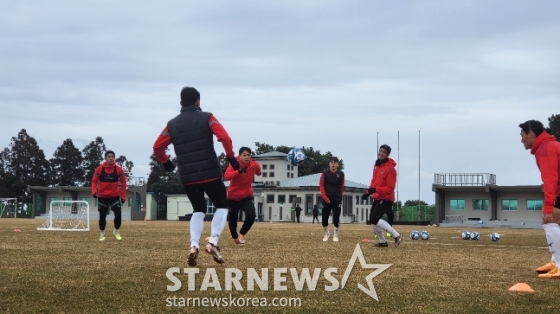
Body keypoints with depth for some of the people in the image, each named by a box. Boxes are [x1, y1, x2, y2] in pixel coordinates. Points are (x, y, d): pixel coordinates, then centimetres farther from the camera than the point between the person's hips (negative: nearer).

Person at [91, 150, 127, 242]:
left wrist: (123, 196, 1)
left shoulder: (118, 169, -6)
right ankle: (102, 234, 24)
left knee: (118, 214, -11)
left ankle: (116, 231, 15)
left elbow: (123, 183, 3)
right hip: (102, 197, 0)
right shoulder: (99, 169, -7)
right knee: (102, 216, 3)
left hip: (115, 196, 0)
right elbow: (94, 181, 0)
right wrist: (94, 191, -17)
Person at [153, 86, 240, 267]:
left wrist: (165, 162, 24)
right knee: (222, 206, 14)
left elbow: (157, 147, 8)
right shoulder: (207, 118, -2)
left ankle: (194, 246, -1)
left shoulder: (172, 124, 8)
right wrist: (231, 157, -1)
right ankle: (212, 243, -5)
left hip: (187, 176, 4)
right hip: (210, 173, -3)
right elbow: (224, 137, -14)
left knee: (198, 210, 19)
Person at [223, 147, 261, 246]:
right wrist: (238, 171, -53)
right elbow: (226, 176, -41)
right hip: (233, 197, -2)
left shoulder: (254, 165, -8)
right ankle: (235, 238, 37)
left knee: (251, 215, -22)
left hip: (247, 196, 2)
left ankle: (242, 234, 2)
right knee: (233, 219, 8)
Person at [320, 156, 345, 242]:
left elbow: (342, 186, 11)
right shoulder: (325, 173, -1)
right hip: (327, 199, 0)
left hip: (337, 199, 0)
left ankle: (336, 236, 9)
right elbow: (321, 186, -1)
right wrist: (325, 197, -10)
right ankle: (327, 234, 23)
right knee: (324, 218, 1)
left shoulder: (341, 174, 2)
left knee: (336, 218, -5)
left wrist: (341, 196, 6)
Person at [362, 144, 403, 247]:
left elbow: (390, 188, -21)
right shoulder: (376, 165, 9)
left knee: (374, 220, -17)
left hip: (386, 199, -9)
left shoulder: (390, 168, -19)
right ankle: (383, 241, 21)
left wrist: (375, 190, -30)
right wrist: (369, 192, 8)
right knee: (372, 220, 9)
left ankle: (396, 236, -9)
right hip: (377, 198, 9)